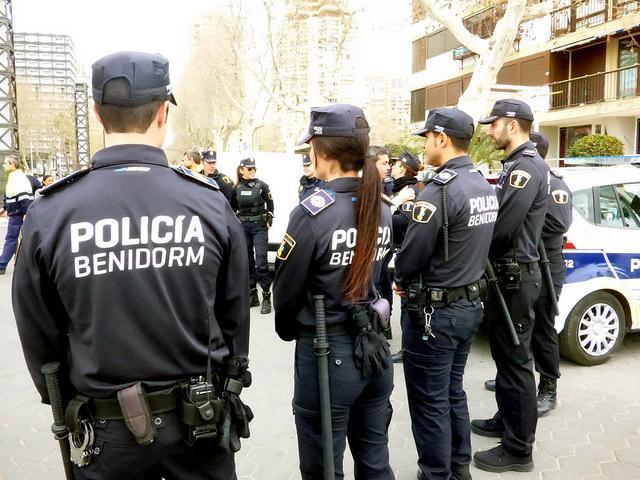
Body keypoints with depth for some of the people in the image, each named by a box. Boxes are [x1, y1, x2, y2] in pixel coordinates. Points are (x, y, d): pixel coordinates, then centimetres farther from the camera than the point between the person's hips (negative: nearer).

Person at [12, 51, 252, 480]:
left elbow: (39, 339, -3)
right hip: (201, 422, 1)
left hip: (106, 428, 0)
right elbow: (235, 317, -3)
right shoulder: (211, 203, -13)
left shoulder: (50, 214, -13)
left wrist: (69, 408, 15)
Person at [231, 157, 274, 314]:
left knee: (261, 261, -10)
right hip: (243, 227, 4)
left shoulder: (262, 185, -3)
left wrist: (269, 221, -4)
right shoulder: (237, 188, 5)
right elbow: (233, 208, 15)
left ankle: (266, 296, -3)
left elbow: (270, 205, 2)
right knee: (247, 261, 8)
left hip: (259, 226, -4)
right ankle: (252, 294, 18)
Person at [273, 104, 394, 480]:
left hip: (328, 354, -6)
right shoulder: (382, 211, 2)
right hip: (375, 347, 7)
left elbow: (286, 292, -9)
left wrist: (289, 333, 9)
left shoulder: (312, 213, -18)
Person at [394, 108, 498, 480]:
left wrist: (401, 280, 1)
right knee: (453, 392, 22)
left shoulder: (440, 190, -21)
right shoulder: (486, 187, 7)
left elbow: (412, 254, -19)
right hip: (470, 304, 9)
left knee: (430, 403, 6)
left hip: (435, 311, -9)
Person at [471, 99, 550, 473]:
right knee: (506, 355, 21)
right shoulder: (517, 165, 14)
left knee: (515, 361, -1)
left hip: (515, 277, -10)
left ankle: (519, 449, 12)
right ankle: (507, 421, 37)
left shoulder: (527, 166, -19)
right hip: (508, 273, 10)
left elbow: (501, 228, -25)